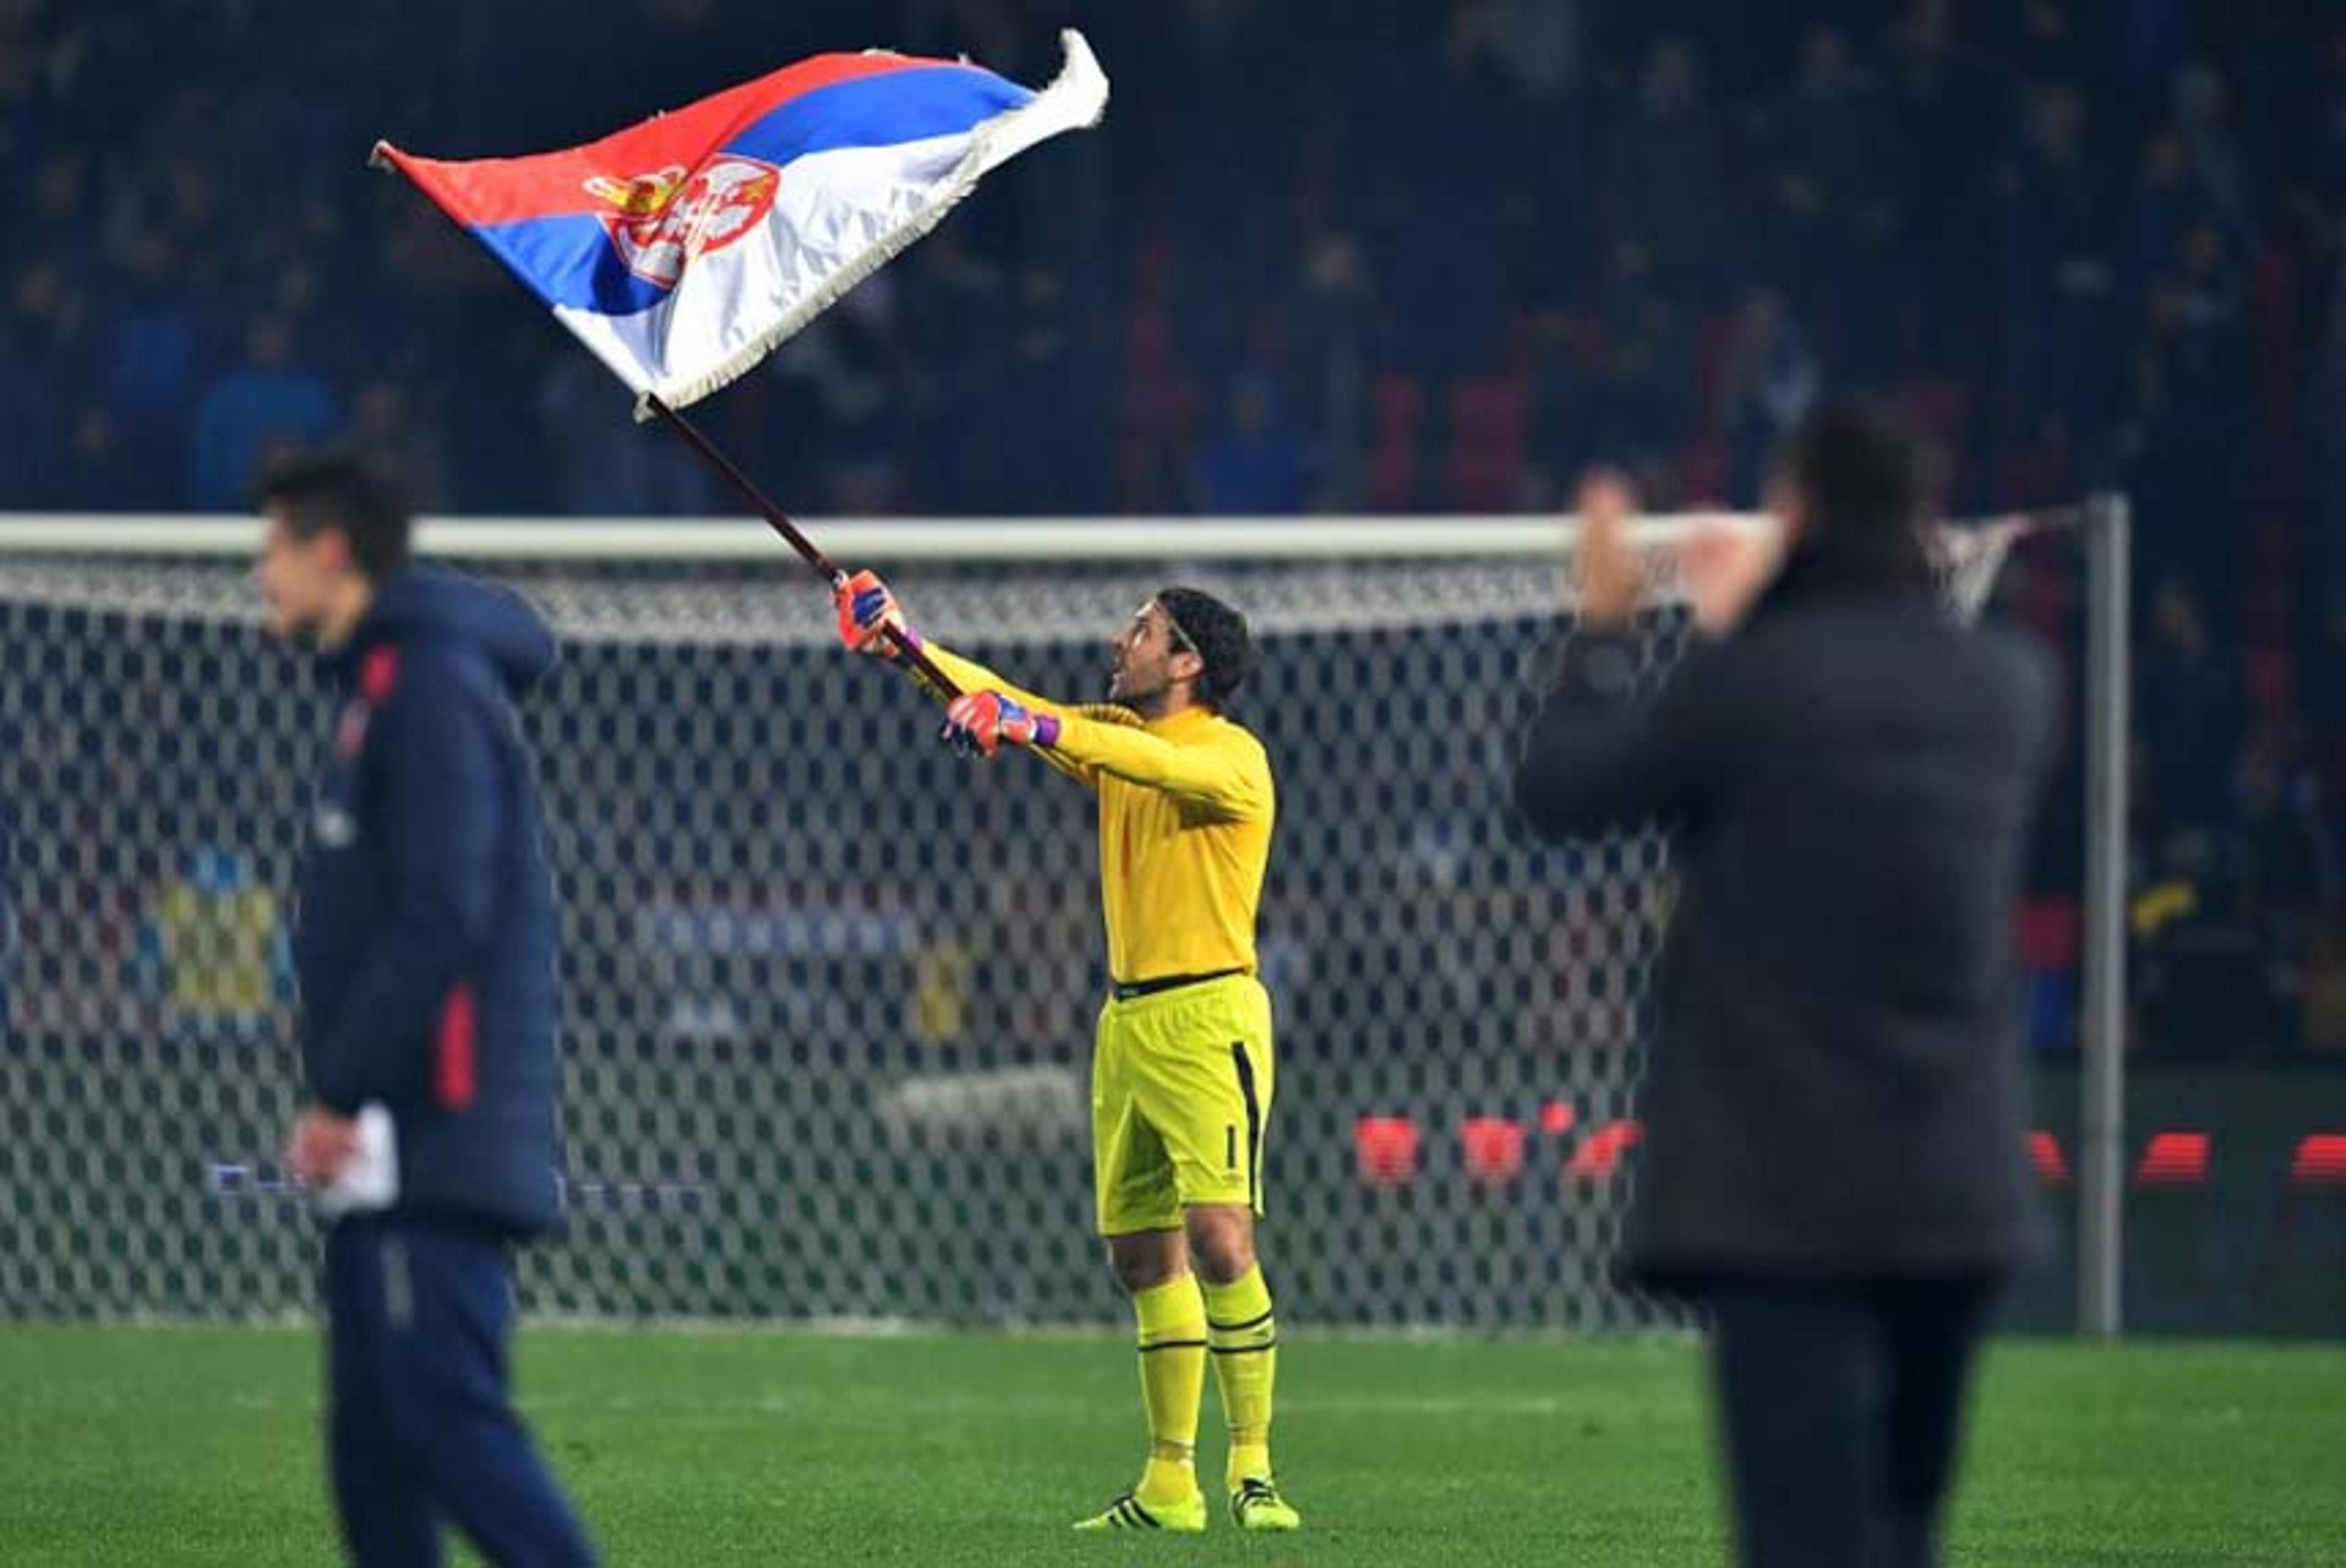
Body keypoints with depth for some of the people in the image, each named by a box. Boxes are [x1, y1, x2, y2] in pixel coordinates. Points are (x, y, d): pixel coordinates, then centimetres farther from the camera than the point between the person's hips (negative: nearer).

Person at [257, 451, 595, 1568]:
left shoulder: (431, 690, -11)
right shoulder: (378, 690, 21)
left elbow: (439, 922, -20)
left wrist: (341, 1093, -18)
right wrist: (339, 1095, 15)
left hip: (442, 1140, -10)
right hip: (397, 1155, 10)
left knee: (446, 1413, -14)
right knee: (372, 1438, 8)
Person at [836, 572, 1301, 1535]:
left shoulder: (1232, 754, -10)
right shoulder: (1115, 734, 15)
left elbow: (1161, 764, -30)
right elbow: (1003, 704, 14)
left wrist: (1032, 728, -40)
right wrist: (907, 646, 1)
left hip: (1208, 1017, -8)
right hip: (1127, 1021, 8)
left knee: (1218, 1238, -18)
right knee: (1143, 1256, 6)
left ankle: (1252, 1470, -16)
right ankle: (1169, 1484, 10)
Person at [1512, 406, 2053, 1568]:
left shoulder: (1750, 684, -11)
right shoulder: (2008, 690, 6)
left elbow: (1557, 789, 2)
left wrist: (1602, 629, 17)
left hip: (1785, 1199, -5)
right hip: (1955, 1187, 5)